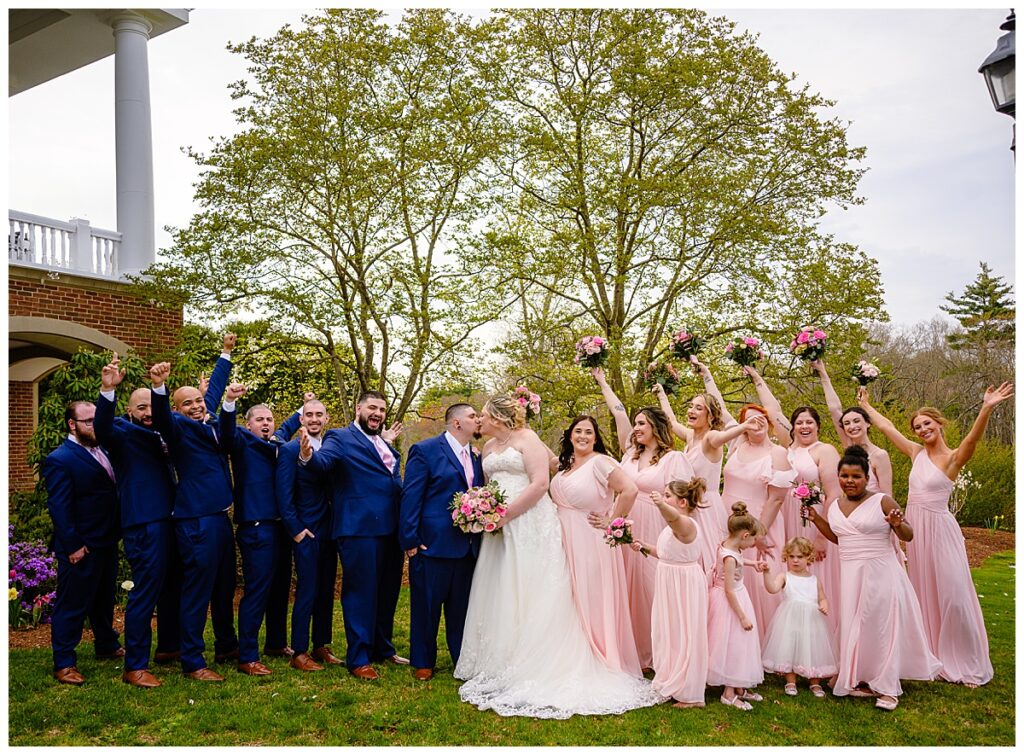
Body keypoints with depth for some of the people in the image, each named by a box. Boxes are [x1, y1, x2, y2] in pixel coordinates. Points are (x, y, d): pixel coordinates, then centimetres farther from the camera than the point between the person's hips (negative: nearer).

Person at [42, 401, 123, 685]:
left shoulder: (102, 450, 10)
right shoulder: (59, 460, -14)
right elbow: (58, 507, -17)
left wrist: (117, 534, 9)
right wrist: (73, 545, -19)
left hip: (107, 542, 8)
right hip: (81, 548, -8)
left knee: (105, 599, 22)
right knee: (71, 605, 1)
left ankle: (107, 645, 38)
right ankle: (64, 664, 10)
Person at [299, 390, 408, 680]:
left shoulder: (386, 446, 19)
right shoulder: (340, 438, -3)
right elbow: (324, 461, -22)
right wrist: (308, 456, -45)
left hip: (391, 530, 8)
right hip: (360, 529, -7)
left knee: (388, 592, 16)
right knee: (361, 593, -1)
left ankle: (383, 649, 31)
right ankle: (359, 659, 10)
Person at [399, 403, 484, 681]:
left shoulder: (476, 456, 12)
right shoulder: (425, 450, -7)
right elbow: (410, 497, -9)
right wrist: (410, 540, -13)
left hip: (468, 547, 6)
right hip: (433, 544, -5)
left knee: (462, 607, 13)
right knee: (427, 606, 7)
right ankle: (423, 662, 22)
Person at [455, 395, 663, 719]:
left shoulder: (527, 439, -6)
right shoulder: (488, 447, 17)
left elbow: (540, 483, -15)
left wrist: (506, 513, -17)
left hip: (530, 526, -7)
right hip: (499, 531, 7)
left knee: (529, 597, -4)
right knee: (499, 597, 8)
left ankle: (536, 668, 5)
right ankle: (500, 665, 17)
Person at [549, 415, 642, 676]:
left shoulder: (599, 462, -14)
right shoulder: (565, 464, 9)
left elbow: (630, 490, -24)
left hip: (591, 540, -7)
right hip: (566, 540, 7)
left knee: (592, 601, 0)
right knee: (571, 601, 13)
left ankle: (601, 661, 13)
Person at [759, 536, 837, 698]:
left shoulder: (815, 580, 10)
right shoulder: (784, 577, 0)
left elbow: (822, 598, 15)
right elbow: (772, 588, -17)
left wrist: (824, 606, -8)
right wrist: (767, 572, -32)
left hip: (812, 620, 2)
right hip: (791, 619, -2)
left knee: (813, 649, 5)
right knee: (789, 647, 1)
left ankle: (815, 683, 21)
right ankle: (791, 682, 16)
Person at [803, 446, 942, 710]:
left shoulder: (883, 502, -8)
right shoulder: (835, 507, 8)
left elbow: (908, 536, -5)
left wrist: (898, 524, -26)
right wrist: (816, 519, 13)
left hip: (880, 573, -5)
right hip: (849, 576, 5)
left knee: (882, 626, 0)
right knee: (854, 627, 9)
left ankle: (887, 689, 10)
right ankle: (862, 680, 23)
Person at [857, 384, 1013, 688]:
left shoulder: (953, 457, -9)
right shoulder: (917, 452, 7)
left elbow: (973, 438, -30)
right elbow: (886, 427, 16)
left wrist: (986, 409, -46)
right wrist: (866, 405, 24)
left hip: (939, 529, -6)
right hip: (914, 528, 6)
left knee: (953, 594, -3)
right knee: (924, 593, 13)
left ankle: (967, 665, 10)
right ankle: (932, 656, 24)